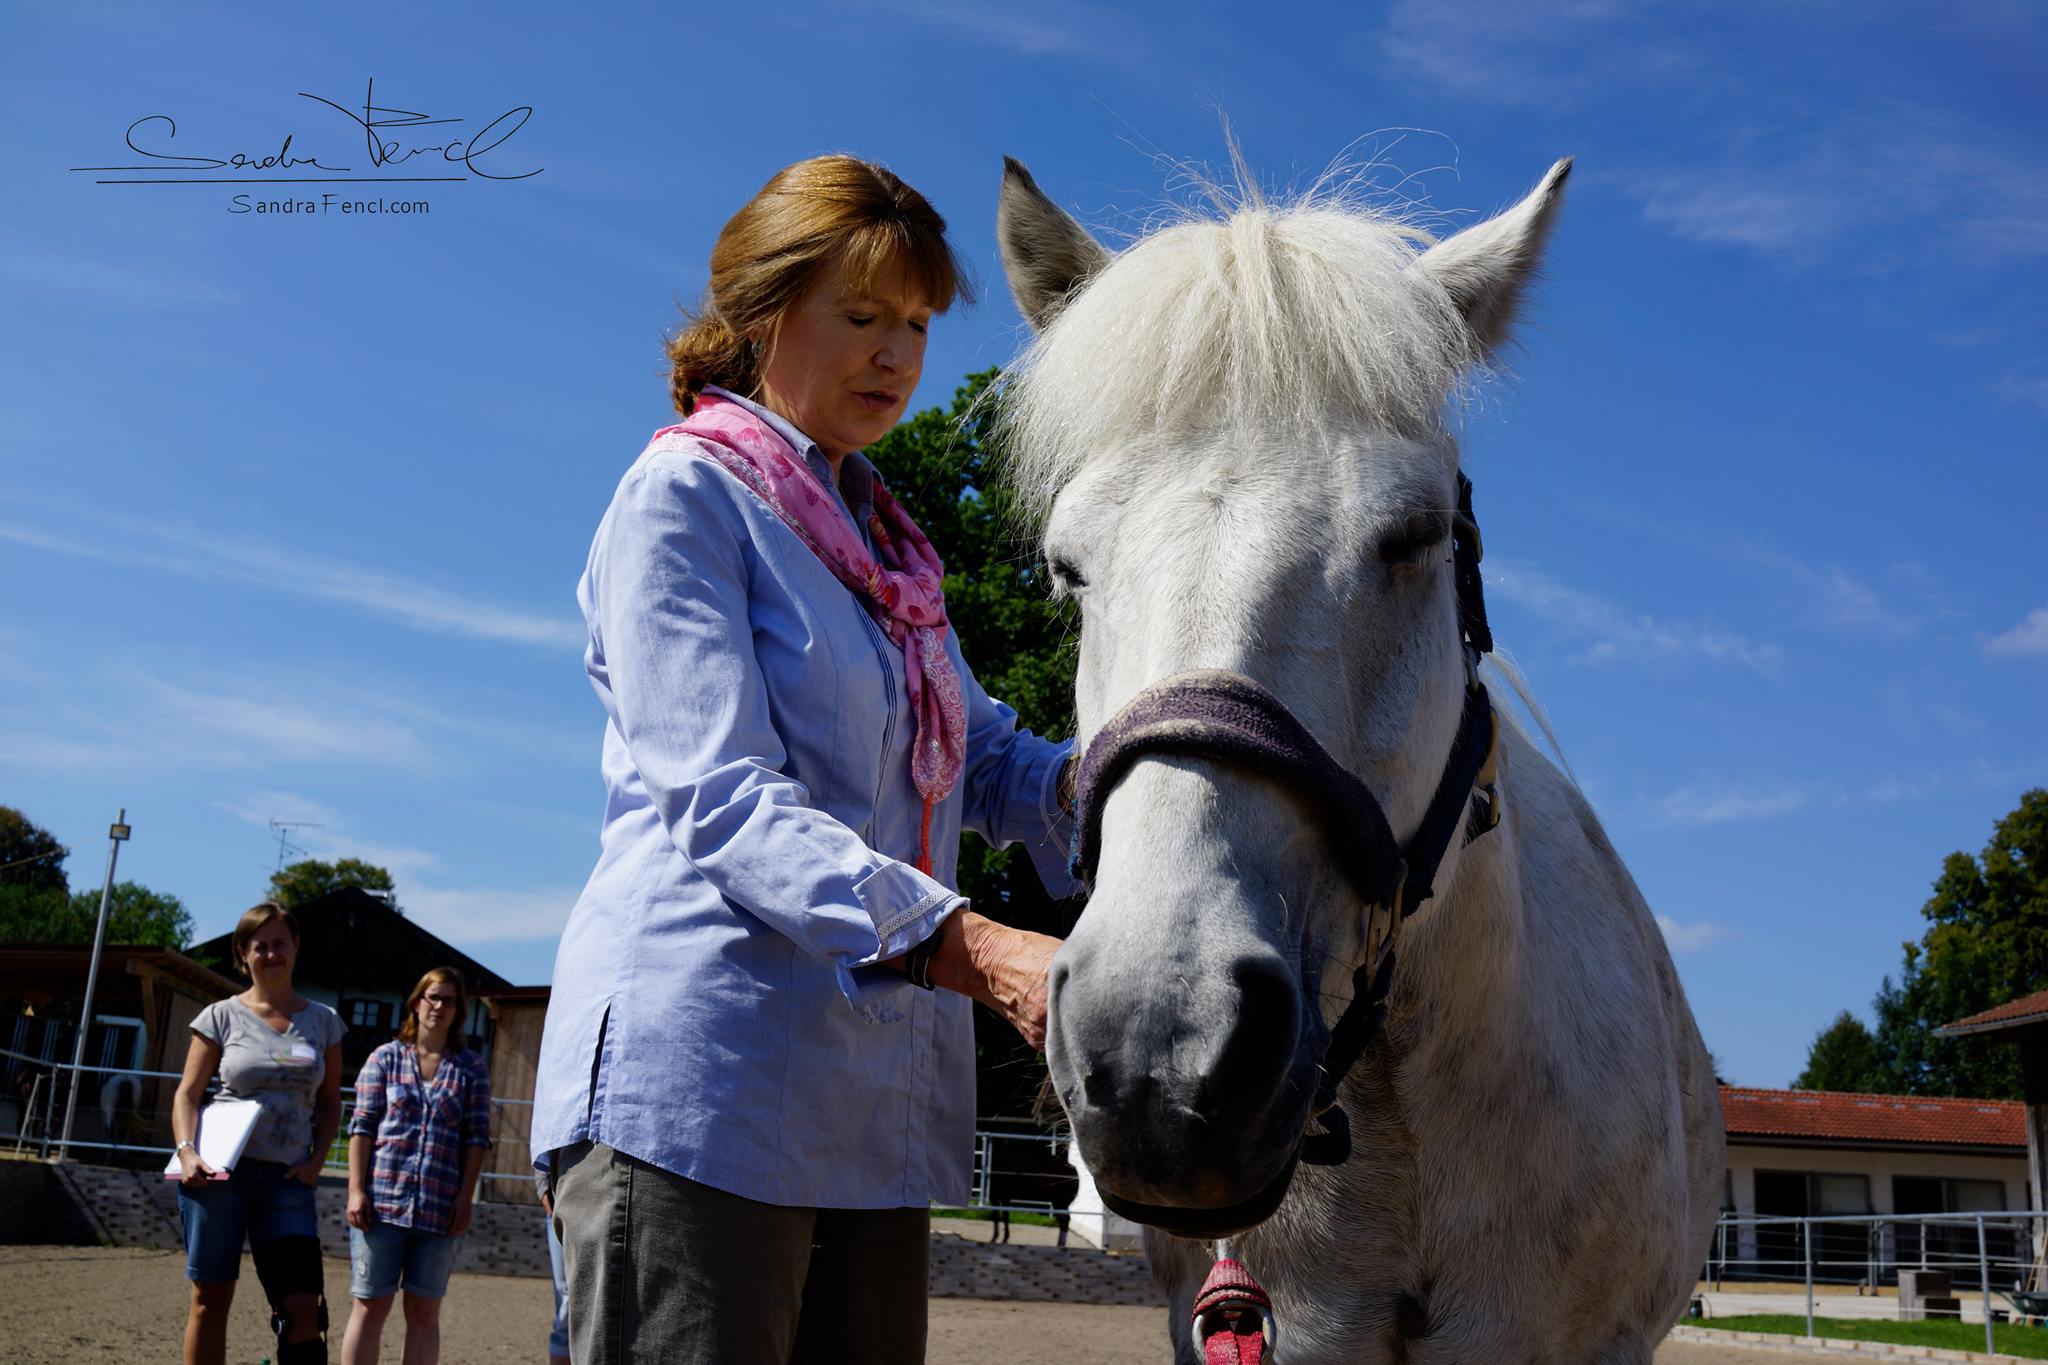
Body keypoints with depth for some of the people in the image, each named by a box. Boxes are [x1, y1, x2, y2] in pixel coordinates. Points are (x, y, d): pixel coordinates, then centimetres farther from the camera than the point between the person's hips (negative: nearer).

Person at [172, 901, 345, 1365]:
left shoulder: (323, 1022, 10)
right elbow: (187, 1094, 3)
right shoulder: (221, 1016, 4)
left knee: (303, 1305, -8)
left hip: (287, 1177, 1)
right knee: (211, 1299, 4)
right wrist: (187, 1152, -13)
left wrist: (316, 1160, 0)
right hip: (220, 1170, -1)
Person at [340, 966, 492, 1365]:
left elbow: (477, 1137, 5)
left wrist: (465, 1198, -3)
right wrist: (356, 1191, -6)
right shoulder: (384, 1058, 7)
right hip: (382, 1200, -1)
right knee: (370, 1305, 1)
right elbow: (362, 1127, 3)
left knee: (424, 1310, 4)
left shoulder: (472, 1069, 9)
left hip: (440, 1208, 1)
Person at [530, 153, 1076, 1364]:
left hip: (877, 1105, 8)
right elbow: (721, 801, -17)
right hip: (697, 1082, -8)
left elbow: (989, 763, 16)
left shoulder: (889, 546, 21)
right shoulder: (684, 494, -5)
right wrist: (976, 949, -30)